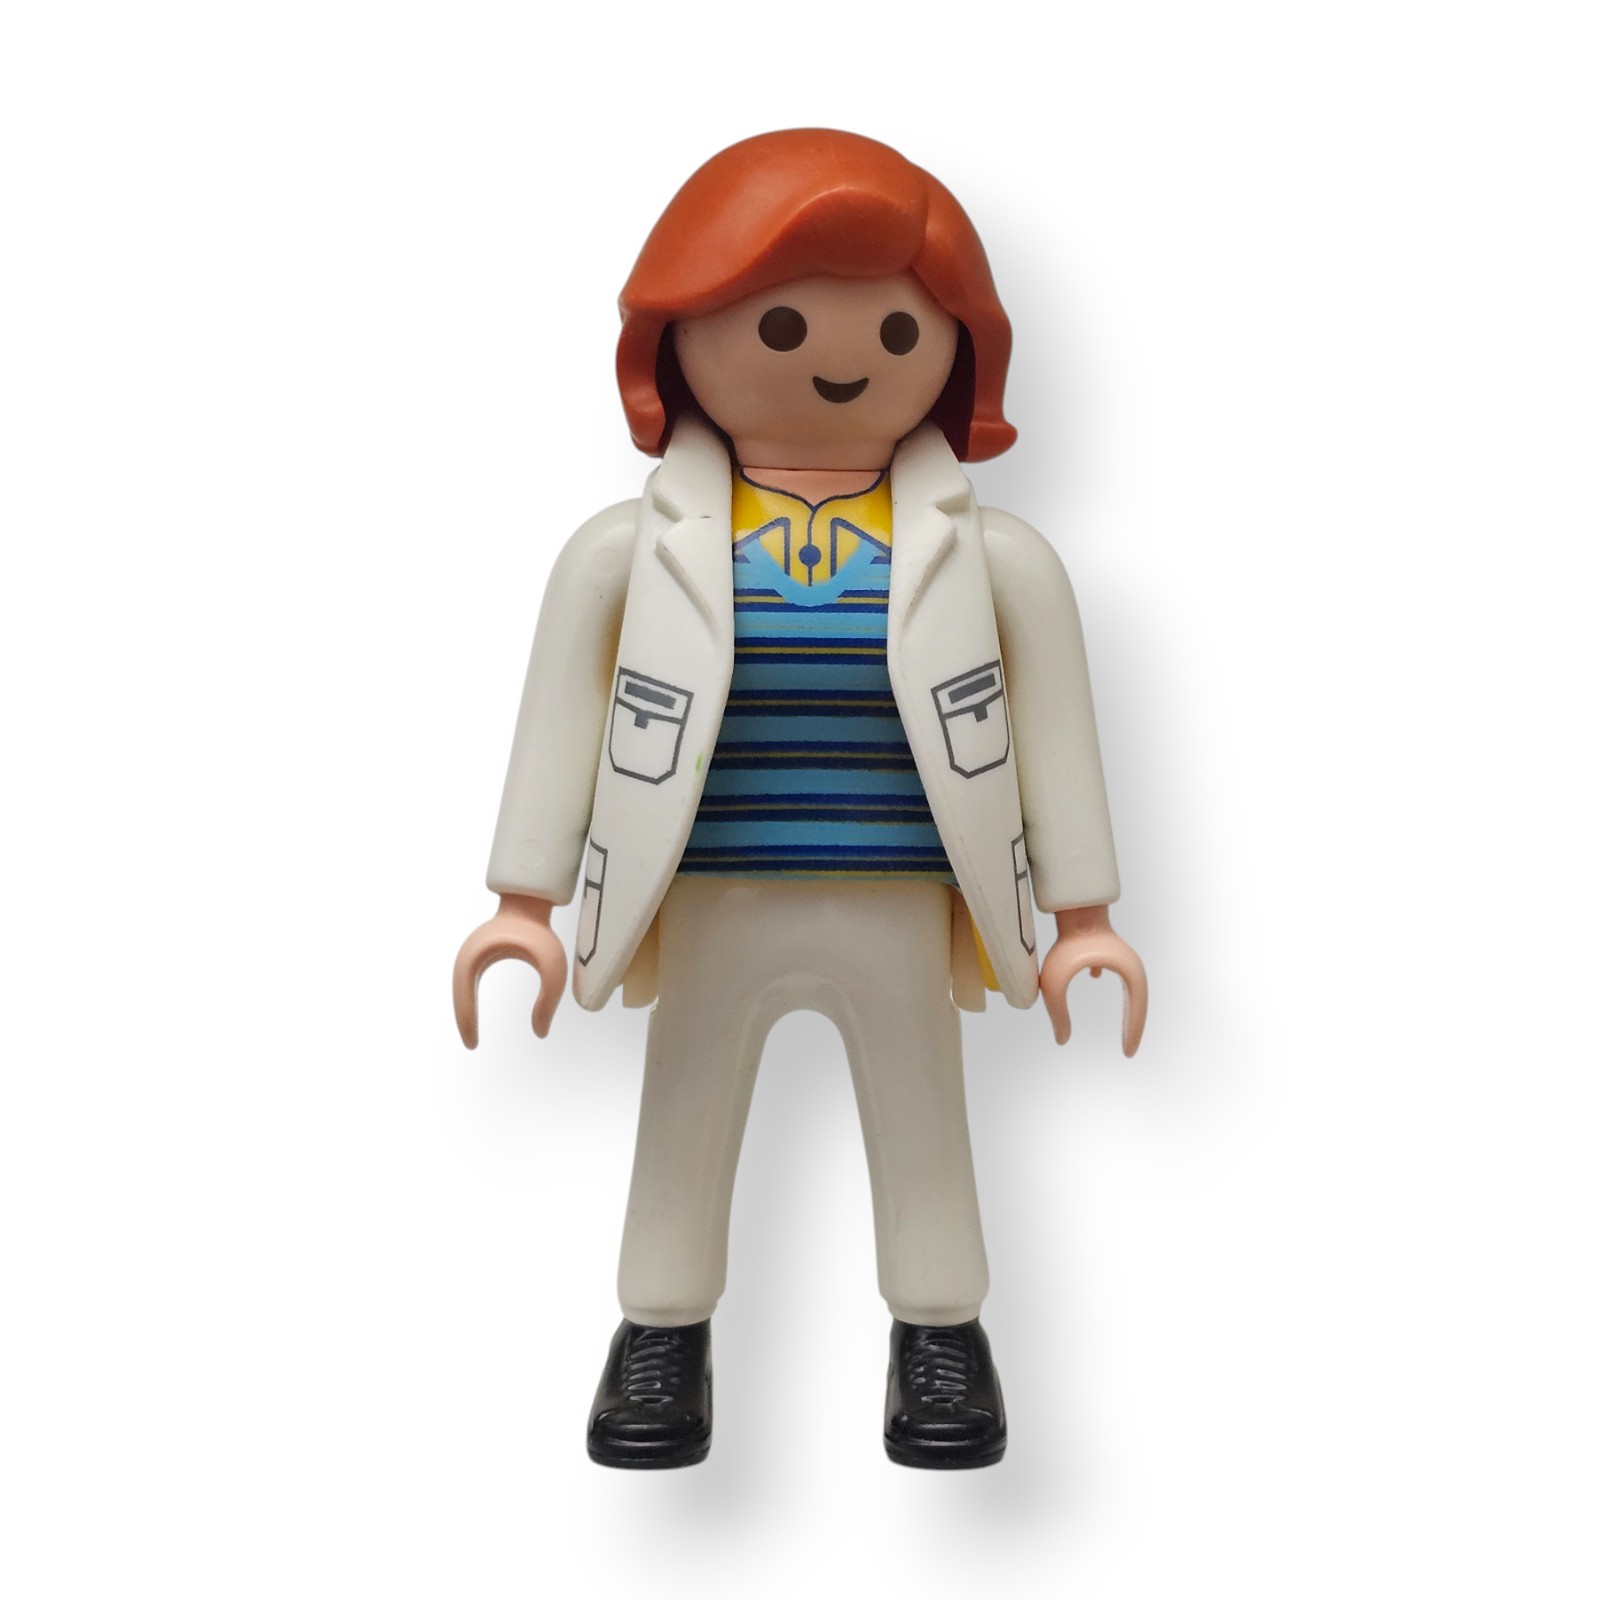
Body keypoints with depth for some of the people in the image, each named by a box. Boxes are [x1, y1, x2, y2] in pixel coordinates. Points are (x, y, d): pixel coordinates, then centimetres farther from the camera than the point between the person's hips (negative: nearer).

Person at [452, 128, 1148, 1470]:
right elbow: (561, 714, 2)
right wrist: (527, 905, 0)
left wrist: (1083, 919, 4)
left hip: (903, 921, 0)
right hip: (710, 917, 0)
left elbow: (1054, 728, 3)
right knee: (683, 1129, 13)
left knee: (924, 1131, 14)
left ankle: (941, 1337, 33)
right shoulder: (633, 547, -3)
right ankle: (663, 1337, 32)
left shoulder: (992, 555, -1)